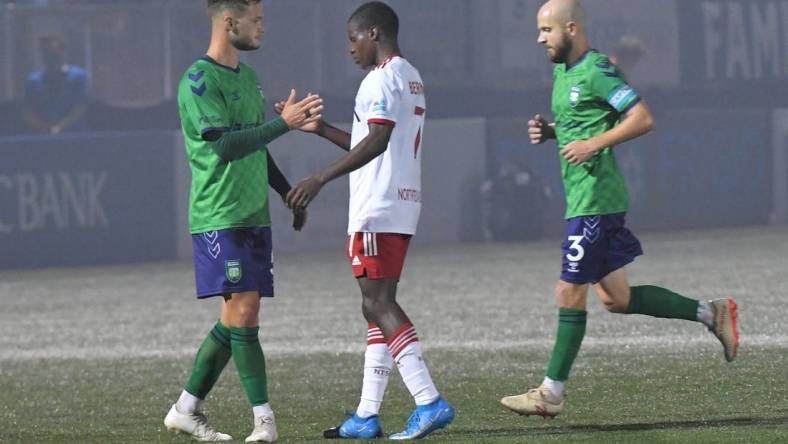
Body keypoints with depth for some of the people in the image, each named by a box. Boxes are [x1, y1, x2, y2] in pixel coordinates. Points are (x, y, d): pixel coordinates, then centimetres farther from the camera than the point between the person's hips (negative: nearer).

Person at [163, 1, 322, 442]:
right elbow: (225, 144, -23)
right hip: (220, 217, -9)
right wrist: (284, 123, -28)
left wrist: (288, 191, 26)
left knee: (237, 319, 7)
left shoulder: (248, 78, 17)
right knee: (243, 313, -12)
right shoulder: (199, 82, -11)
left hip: (253, 215, 9)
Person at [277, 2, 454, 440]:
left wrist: (321, 178, -25)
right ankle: (367, 416, 11)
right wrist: (322, 129, 27)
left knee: (379, 304, -11)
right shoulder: (412, 78, 21)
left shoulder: (383, 79, -11)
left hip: (377, 211, -10)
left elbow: (377, 142, -23)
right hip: (403, 207, 10)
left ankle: (430, 401, -20)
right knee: (379, 306, 10)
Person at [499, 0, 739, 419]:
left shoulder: (596, 73, -14)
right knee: (616, 298, 11)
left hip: (594, 201, -10)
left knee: (570, 294, -4)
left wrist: (593, 144, -21)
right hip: (581, 198, 10)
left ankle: (551, 393, 2)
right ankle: (710, 313, 19)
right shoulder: (563, 71, 16)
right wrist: (547, 130, 10)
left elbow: (643, 119, -19)